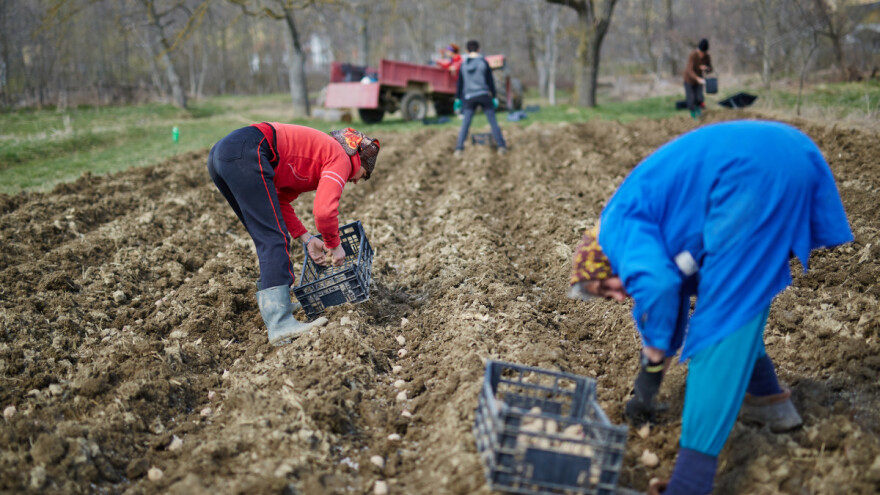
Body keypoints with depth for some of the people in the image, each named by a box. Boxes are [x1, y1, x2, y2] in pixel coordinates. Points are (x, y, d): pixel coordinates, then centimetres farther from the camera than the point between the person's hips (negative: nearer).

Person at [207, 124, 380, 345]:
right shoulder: (341, 159, 4)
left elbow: (279, 201, 27)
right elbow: (324, 211, -12)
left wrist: (307, 238, 21)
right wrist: (334, 245, 6)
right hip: (245, 153, -10)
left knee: (266, 238, 18)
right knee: (275, 238, -11)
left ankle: (271, 302, 24)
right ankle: (280, 324, -17)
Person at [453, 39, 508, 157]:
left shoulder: (463, 64, 2)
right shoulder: (484, 62, -4)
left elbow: (460, 83, 5)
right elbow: (490, 81, -2)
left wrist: (457, 99, 12)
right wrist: (494, 97, 4)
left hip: (469, 97, 2)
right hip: (484, 95, -2)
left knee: (465, 124, 3)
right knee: (493, 122, 5)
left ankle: (459, 149, -8)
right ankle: (501, 146, 0)